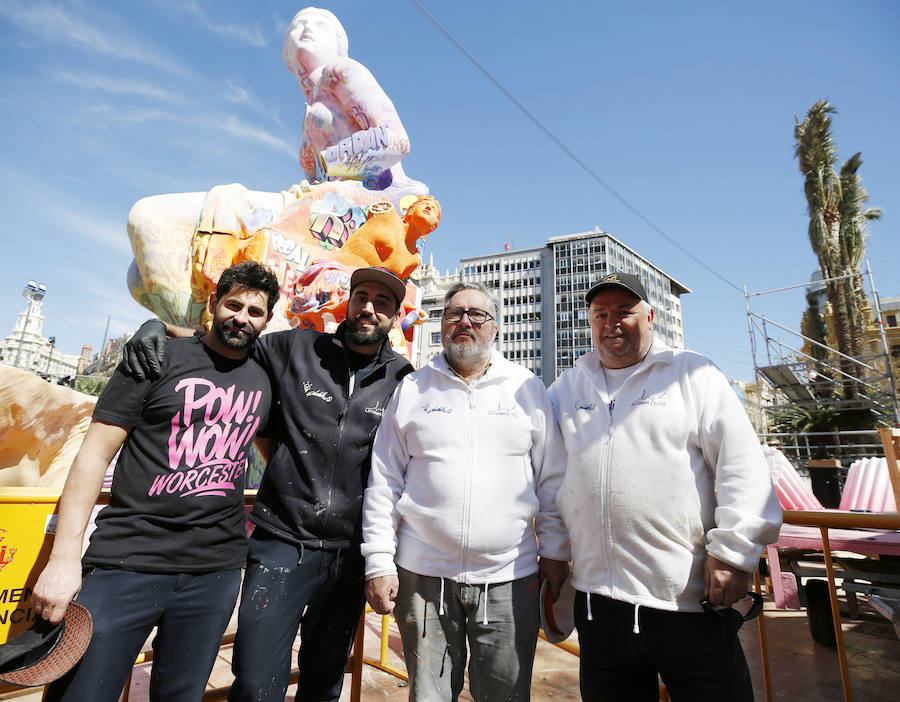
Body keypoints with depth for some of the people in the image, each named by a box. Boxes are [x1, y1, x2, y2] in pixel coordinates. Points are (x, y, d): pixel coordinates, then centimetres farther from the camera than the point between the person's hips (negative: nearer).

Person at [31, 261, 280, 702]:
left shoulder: (263, 381, 8)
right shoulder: (160, 358, -2)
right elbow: (95, 453, -4)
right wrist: (64, 556, -11)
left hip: (215, 572, 3)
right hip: (125, 565, -3)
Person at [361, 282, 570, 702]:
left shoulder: (528, 389, 3)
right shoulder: (412, 390, 3)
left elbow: (552, 480, 6)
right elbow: (382, 484, 2)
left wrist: (555, 552, 3)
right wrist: (378, 564, -1)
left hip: (508, 577, 0)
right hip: (423, 574, 1)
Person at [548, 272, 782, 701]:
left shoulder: (693, 374, 1)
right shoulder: (568, 387, 10)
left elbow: (742, 466, -4)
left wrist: (733, 552, -10)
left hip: (690, 600, -3)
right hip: (597, 599, 4)